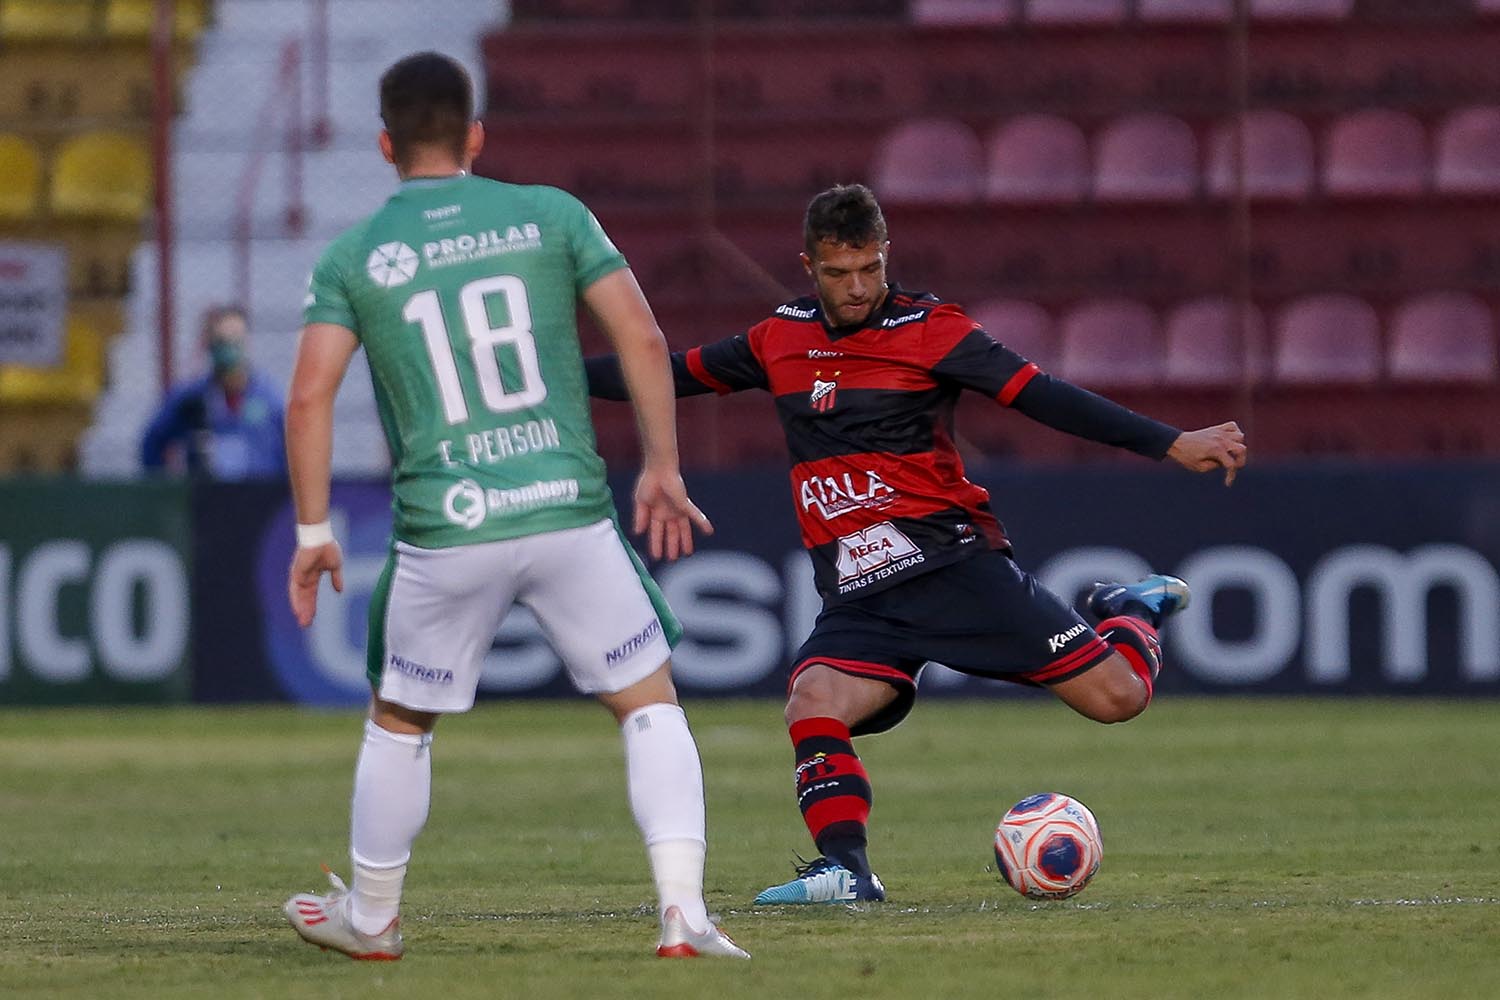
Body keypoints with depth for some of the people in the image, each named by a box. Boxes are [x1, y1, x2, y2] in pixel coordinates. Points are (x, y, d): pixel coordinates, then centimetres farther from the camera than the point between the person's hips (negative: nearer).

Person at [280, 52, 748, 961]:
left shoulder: (353, 258, 5)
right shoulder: (551, 216, 5)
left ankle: (371, 919, 33)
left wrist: (313, 531, 4)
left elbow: (310, 394, -3)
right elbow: (643, 339, 1)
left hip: (445, 535, 0)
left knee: (399, 723, 21)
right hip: (570, 513, 0)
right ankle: (684, 912, -3)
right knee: (650, 702, 10)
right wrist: (663, 469, 10)